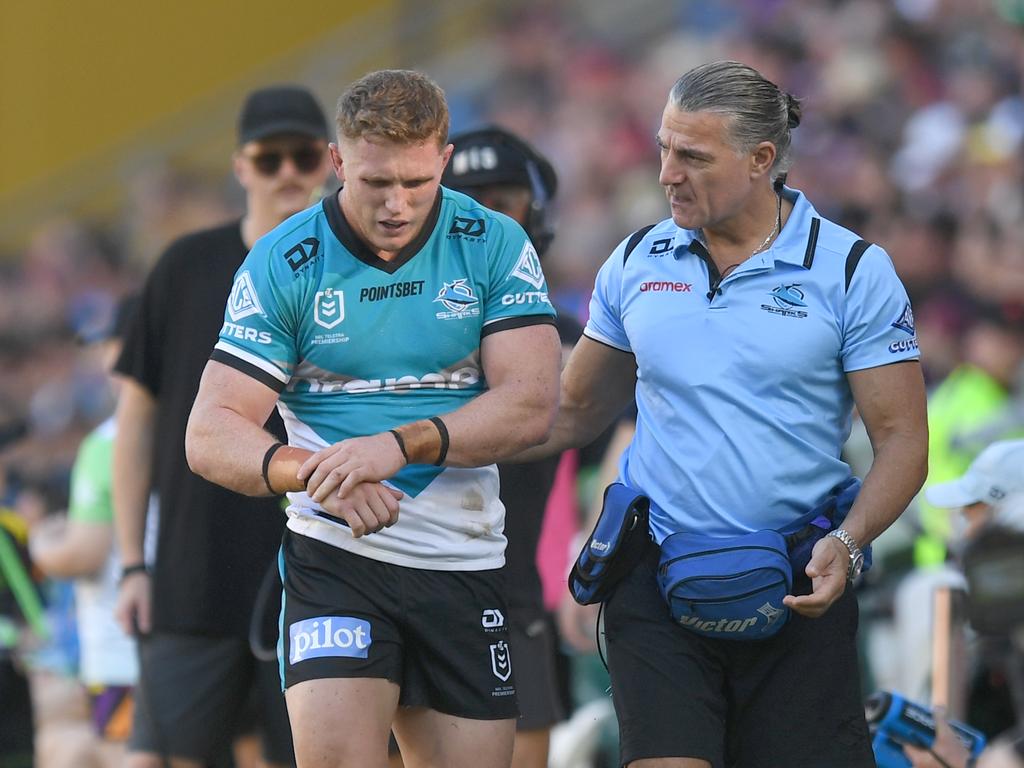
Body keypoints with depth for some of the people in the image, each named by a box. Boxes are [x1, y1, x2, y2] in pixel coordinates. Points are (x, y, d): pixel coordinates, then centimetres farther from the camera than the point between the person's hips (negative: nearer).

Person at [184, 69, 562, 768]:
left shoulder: (495, 246, 0)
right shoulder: (282, 264, -3)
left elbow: (531, 404, -10)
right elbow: (211, 435, -7)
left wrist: (401, 444, -25)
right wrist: (316, 474, -27)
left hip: (466, 561, 2)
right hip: (335, 555, -2)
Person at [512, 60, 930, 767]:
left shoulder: (853, 270, -1)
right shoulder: (636, 264, 8)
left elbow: (902, 438, -1)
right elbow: (577, 411, 19)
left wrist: (847, 545, -18)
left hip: (797, 595, -1)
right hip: (655, 579, 2)